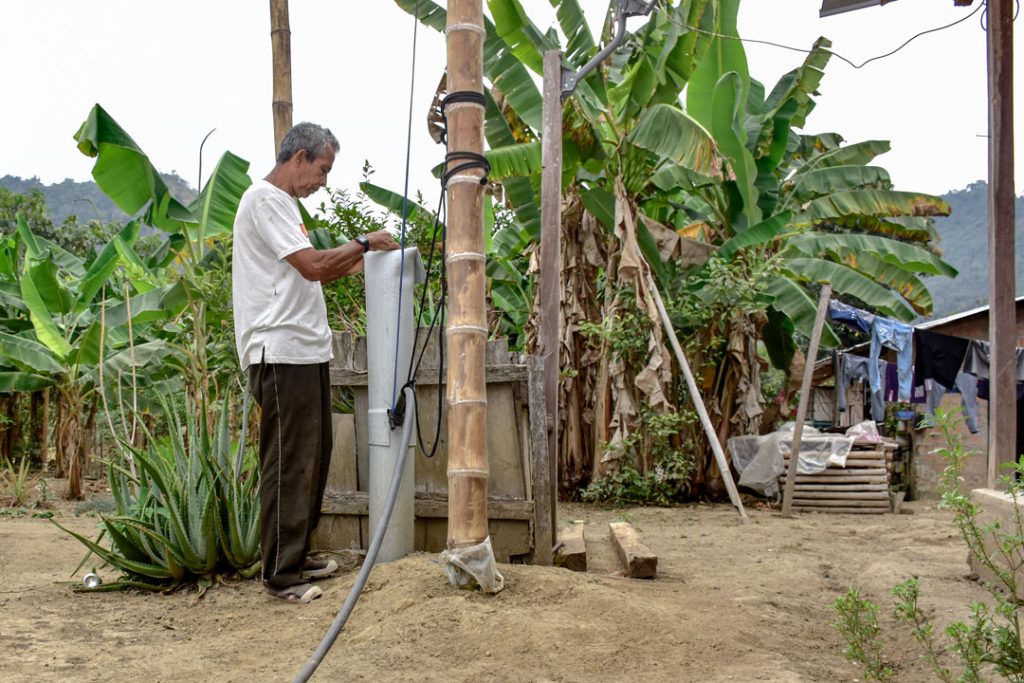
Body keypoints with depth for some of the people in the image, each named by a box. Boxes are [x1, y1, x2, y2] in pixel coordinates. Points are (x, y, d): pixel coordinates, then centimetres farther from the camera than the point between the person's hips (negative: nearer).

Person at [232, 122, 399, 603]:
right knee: (288, 465, -6)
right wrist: (363, 242, -7)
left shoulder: (283, 202, 21)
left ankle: (296, 557, 25)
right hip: (281, 353, -11)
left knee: (313, 458, 15)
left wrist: (357, 263, 13)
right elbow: (313, 266, -19)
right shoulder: (264, 200, -10)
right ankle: (280, 575, 3)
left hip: (306, 352, 11)